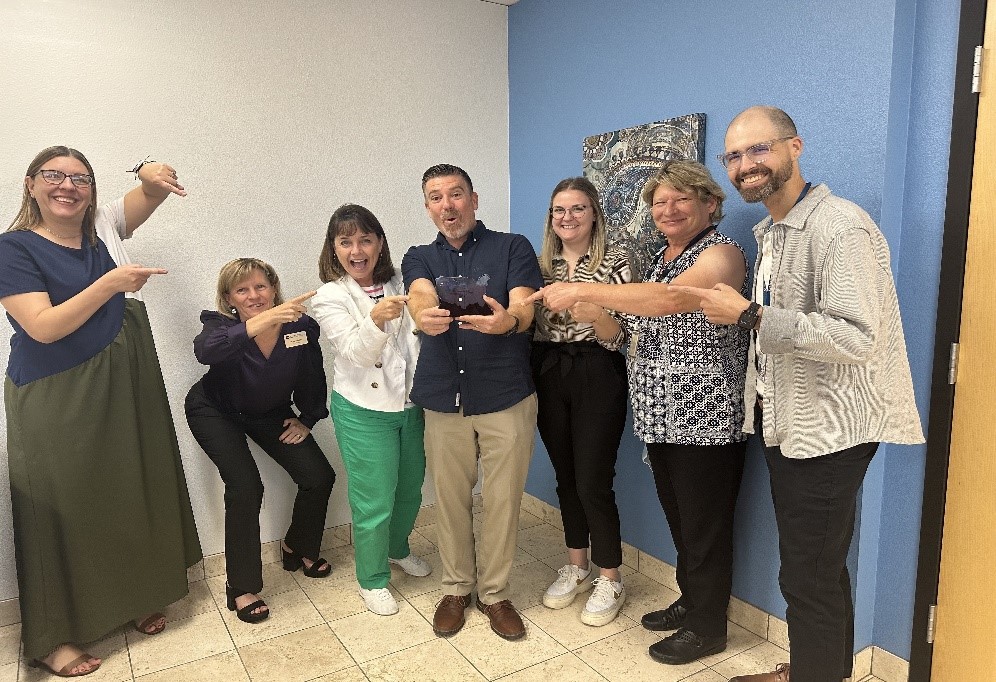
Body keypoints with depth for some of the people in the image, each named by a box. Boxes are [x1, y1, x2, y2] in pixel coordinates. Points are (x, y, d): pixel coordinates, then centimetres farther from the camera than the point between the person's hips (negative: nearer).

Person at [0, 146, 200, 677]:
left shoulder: (101, 227, 4)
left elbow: (151, 194, 8)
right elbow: (43, 326, -19)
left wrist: (155, 178, -16)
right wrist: (111, 284, -27)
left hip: (122, 390, 5)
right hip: (55, 403, -5)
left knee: (130, 495, 14)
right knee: (62, 510, 5)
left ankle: (135, 599, 33)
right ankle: (51, 638, 21)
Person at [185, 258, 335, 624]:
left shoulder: (301, 325, -21)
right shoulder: (220, 324, -27)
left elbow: (313, 376, -3)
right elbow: (206, 351, -54)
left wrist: (307, 419, -2)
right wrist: (262, 321, -65)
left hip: (270, 413, 4)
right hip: (216, 413, -3)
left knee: (319, 477, -7)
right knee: (246, 487, -22)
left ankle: (298, 547, 22)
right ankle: (241, 588, -4)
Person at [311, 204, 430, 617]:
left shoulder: (399, 284, 2)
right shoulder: (330, 297, -9)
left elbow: (417, 336, 7)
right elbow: (356, 353, -20)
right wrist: (376, 319, -38)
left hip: (411, 405, 5)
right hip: (364, 412, -4)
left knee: (410, 489, 18)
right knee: (375, 502, 4)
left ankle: (398, 550, 46)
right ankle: (372, 580, 26)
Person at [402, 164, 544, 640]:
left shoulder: (513, 248, 2)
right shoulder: (419, 258, 10)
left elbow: (524, 308, -13)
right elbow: (420, 297, -13)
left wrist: (507, 320, -38)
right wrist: (425, 317, -38)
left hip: (507, 398, -2)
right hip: (443, 400, 2)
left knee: (502, 500, 7)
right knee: (450, 499, 12)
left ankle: (495, 592, 27)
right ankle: (456, 587, 32)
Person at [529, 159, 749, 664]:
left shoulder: (721, 254, -13)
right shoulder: (659, 258, 14)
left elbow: (669, 299, -32)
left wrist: (582, 290, -32)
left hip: (705, 419, -8)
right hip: (661, 417, 8)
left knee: (705, 527, 5)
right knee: (678, 519, 19)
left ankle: (707, 628, 24)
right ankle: (690, 601, 38)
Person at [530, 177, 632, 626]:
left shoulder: (614, 262, -2)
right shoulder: (541, 264, 10)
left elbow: (621, 335, -9)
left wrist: (588, 307, -26)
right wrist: (545, 301, -7)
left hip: (596, 375, -4)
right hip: (548, 374, 4)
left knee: (592, 481, -2)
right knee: (565, 476, 13)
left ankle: (610, 579, 18)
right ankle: (576, 567, 31)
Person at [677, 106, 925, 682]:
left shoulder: (841, 226, -18)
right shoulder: (772, 232, 13)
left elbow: (856, 338, -27)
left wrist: (749, 315, -25)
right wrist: (761, 390, 12)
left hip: (827, 428, -9)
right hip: (790, 423, 9)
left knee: (809, 577, 1)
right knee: (818, 568, 21)